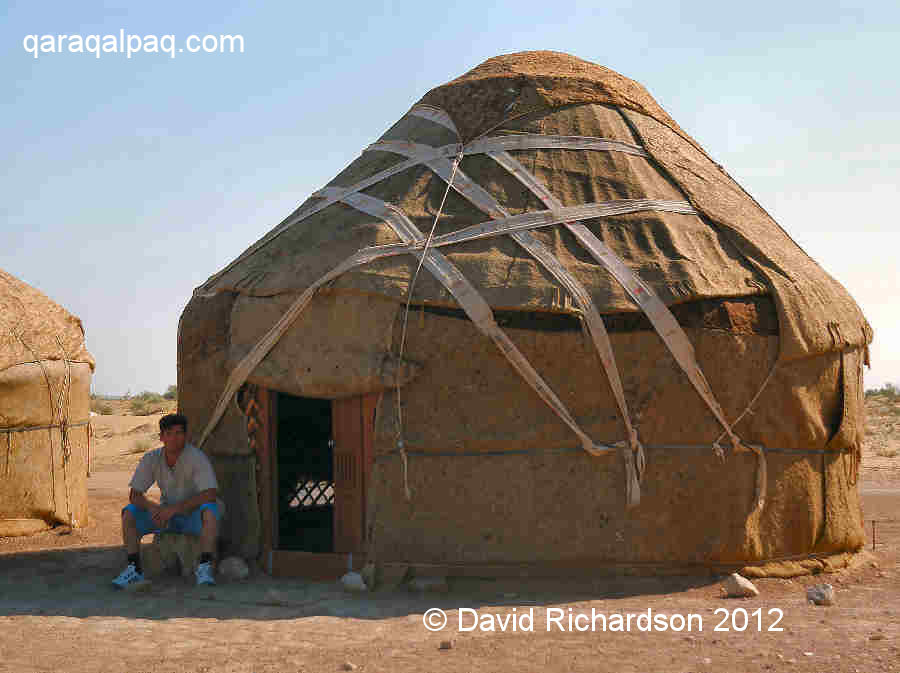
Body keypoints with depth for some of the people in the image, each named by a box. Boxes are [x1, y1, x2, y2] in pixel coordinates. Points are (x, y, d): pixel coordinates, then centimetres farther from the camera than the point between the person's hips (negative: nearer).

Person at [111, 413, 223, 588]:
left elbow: (210, 494, -28)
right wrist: (152, 507, -27)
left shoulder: (196, 457, -20)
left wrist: (174, 509, -30)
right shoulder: (152, 459, -7)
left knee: (210, 510, -36)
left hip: (193, 515, -4)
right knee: (129, 513, -16)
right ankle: (134, 569, -13)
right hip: (166, 515, 4)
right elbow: (135, 495, -5)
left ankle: (204, 567, -29)